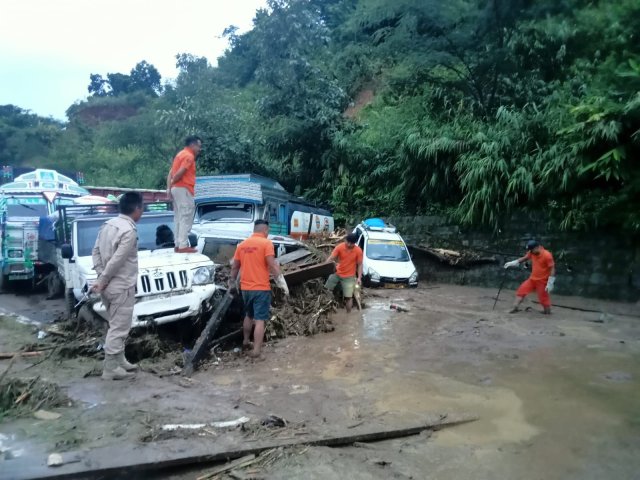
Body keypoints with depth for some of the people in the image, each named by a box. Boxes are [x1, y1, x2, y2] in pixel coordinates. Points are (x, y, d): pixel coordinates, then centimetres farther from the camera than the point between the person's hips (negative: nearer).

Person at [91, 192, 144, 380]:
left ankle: (119, 361, 29)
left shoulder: (108, 224, 8)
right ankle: (110, 368, 7)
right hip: (121, 286, -9)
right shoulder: (129, 230, -19)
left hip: (109, 285, 9)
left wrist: (101, 276, 3)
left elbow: (96, 251, 8)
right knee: (119, 328, 0)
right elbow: (117, 261, -22)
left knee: (117, 326, 19)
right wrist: (102, 281, -13)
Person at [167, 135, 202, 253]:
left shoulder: (181, 154, 20)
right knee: (186, 218, -8)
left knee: (179, 218, 12)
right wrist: (172, 182, -3)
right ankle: (183, 246, -9)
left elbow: (171, 173, 14)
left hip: (176, 188, 10)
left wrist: (169, 187, 6)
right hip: (183, 189, -10)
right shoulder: (189, 156, -10)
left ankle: (178, 244, 15)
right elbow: (180, 173, -20)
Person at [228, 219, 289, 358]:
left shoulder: (242, 244, 9)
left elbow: (235, 267, 13)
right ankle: (256, 350, -5)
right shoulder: (266, 243, -8)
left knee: (249, 316, 24)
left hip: (245, 288, 6)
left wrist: (232, 283, 24)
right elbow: (272, 265, -17)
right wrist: (282, 282, -13)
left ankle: (246, 342, 37)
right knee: (260, 319, -3)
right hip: (261, 288, -6)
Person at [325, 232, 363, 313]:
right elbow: (331, 258, -16)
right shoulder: (340, 247, -14)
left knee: (348, 297, -3)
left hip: (349, 277, -2)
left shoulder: (358, 251, -15)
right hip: (337, 273, 2)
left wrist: (359, 277, -13)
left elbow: (360, 265, -6)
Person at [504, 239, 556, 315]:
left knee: (543, 297, 2)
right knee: (522, 289, 0)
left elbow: (552, 269, -20)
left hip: (542, 281, -7)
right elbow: (524, 258, 16)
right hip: (532, 279, 7)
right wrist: (513, 263, 5)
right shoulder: (532, 253, -1)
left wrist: (550, 283, -23)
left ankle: (547, 311, 22)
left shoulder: (547, 255, -21)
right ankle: (516, 307, 3)